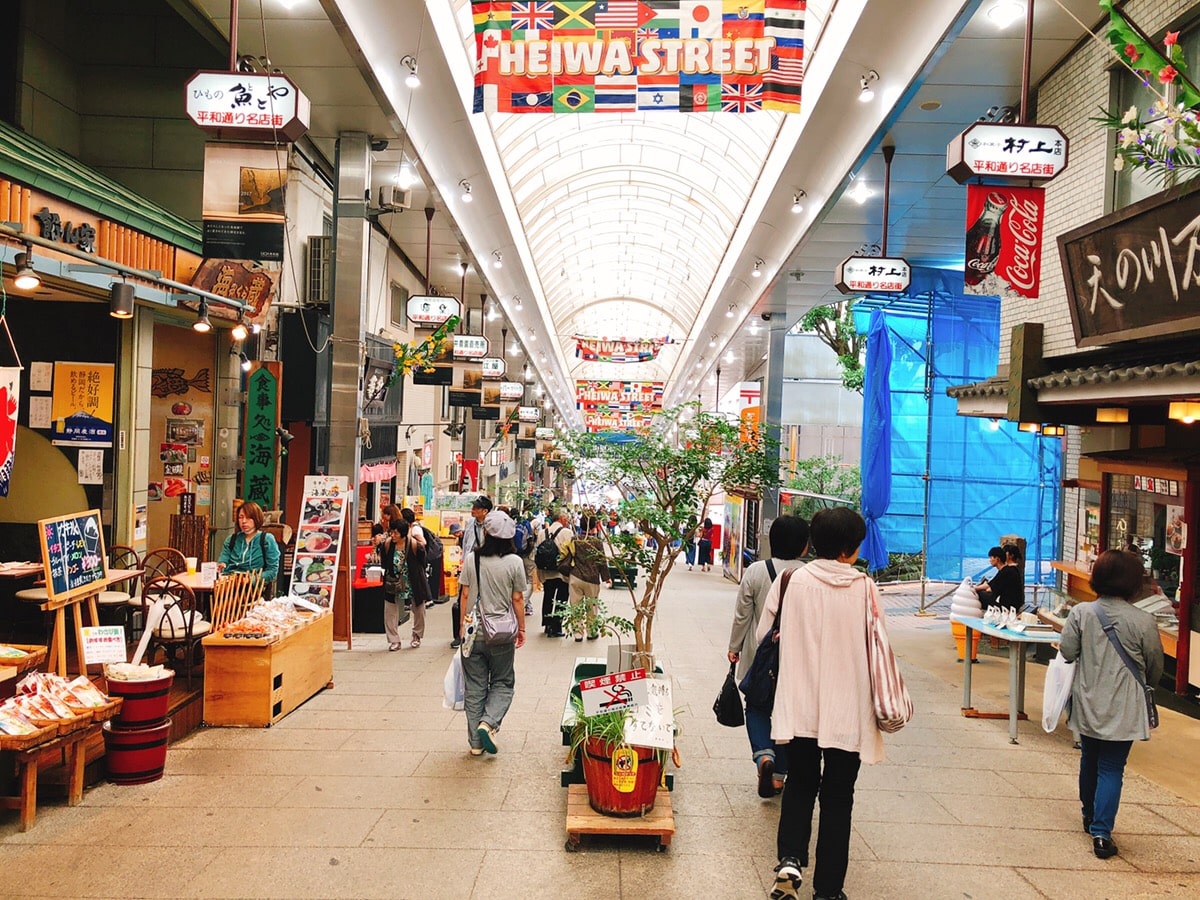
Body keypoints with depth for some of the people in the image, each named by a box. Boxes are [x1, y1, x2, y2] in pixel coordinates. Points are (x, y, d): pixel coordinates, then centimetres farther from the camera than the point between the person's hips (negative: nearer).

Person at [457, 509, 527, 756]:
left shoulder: (472, 559, -5)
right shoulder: (514, 562, -8)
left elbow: (465, 595, -2)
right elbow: (517, 599, -4)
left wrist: (463, 625, 10)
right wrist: (521, 628, 8)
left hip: (474, 632, 1)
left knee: (474, 686, 11)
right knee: (502, 683, 15)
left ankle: (475, 742, 15)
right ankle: (488, 723, -7)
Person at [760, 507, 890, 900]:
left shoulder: (793, 581, -6)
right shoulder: (864, 587, -10)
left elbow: (765, 636, 1)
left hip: (799, 706, 1)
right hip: (847, 710, -1)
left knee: (800, 784, 20)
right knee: (837, 797, 11)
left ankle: (790, 859, 3)